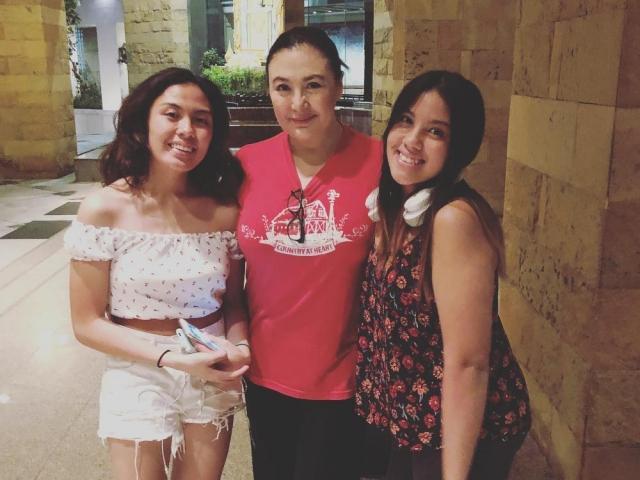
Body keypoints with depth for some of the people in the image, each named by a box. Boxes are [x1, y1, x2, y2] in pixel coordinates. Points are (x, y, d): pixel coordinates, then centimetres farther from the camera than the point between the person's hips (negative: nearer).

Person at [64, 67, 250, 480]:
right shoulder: (104, 211, -14)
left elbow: (233, 301, 4)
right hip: (139, 382, -2)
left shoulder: (224, 212, -8)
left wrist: (239, 347, -16)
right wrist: (172, 358, -21)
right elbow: (88, 324, -11)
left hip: (214, 383, 3)